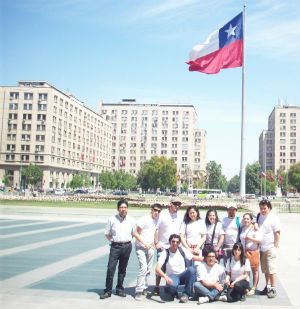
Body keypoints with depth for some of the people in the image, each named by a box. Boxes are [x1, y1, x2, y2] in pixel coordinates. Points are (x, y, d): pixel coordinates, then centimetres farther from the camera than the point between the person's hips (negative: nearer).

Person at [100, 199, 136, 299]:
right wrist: (114, 240, 1)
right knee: (110, 269, -7)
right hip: (115, 246, -2)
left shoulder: (131, 220, 4)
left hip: (127, 246, 2)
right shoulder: (112, 219, -2)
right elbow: (107, 234, 6)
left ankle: (119, 289, 23)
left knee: (122, 269, 11)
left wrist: (127, 241, 8)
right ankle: (108, 291, 3)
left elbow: (133, 234, 15)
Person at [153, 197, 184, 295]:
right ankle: (157, 287, 8)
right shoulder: (162, 214, -3)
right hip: (162, 246, -3)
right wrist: (156, 243, -6)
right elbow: (156, 229, -1)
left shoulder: (180, 216, 7)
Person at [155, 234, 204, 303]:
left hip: (183, 275, 3)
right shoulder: (165, 253, -10)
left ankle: (186, 294, -19)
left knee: (192, 269, -29)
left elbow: (193, 257, 7)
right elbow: (157, 268, -19)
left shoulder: (182, 250, 0)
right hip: (172, 276, -3)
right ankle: (172, 291, 2)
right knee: (173, 286, -39)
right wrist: (165, 276, -38)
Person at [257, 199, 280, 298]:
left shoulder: (273, 218, -7)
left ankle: (273, 289, 1)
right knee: (265, 269, 11)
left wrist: (275, 246, -10)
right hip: (262, 247, 6)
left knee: (271, 269, -6)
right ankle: (268, 287, 21)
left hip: (270, 247, -6)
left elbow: (277, 233, -8)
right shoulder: (259, 216, 10)